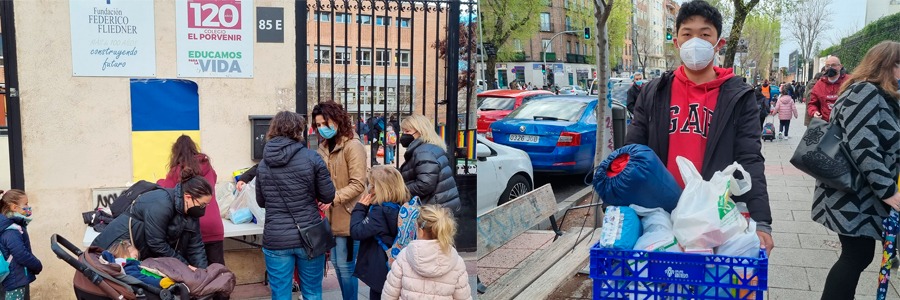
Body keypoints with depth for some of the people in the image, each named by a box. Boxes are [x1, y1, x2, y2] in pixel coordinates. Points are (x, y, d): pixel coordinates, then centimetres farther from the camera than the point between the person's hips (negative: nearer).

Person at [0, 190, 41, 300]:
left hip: (20, 279, 10)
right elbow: (22, 255, -26)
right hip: (16, 282, -10)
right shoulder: (11, 232, -23)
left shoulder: (14, 226, 7)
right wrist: (38, 266, -11)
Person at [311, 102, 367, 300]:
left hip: (348, 217, -7)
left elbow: (358, 185, -18)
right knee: (336, 264, 16)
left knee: (346, 266, 0)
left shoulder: (353, 146, -12)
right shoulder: (323, 147, 10)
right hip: (332, 217, 8)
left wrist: (333, 198, -28)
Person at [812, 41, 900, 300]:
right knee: (858, 257, -5)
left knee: (858, 255, 11)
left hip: (865, 196, 9)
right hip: (853, 197, -9)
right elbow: (863, 148, -24)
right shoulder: (865, 92, -15)